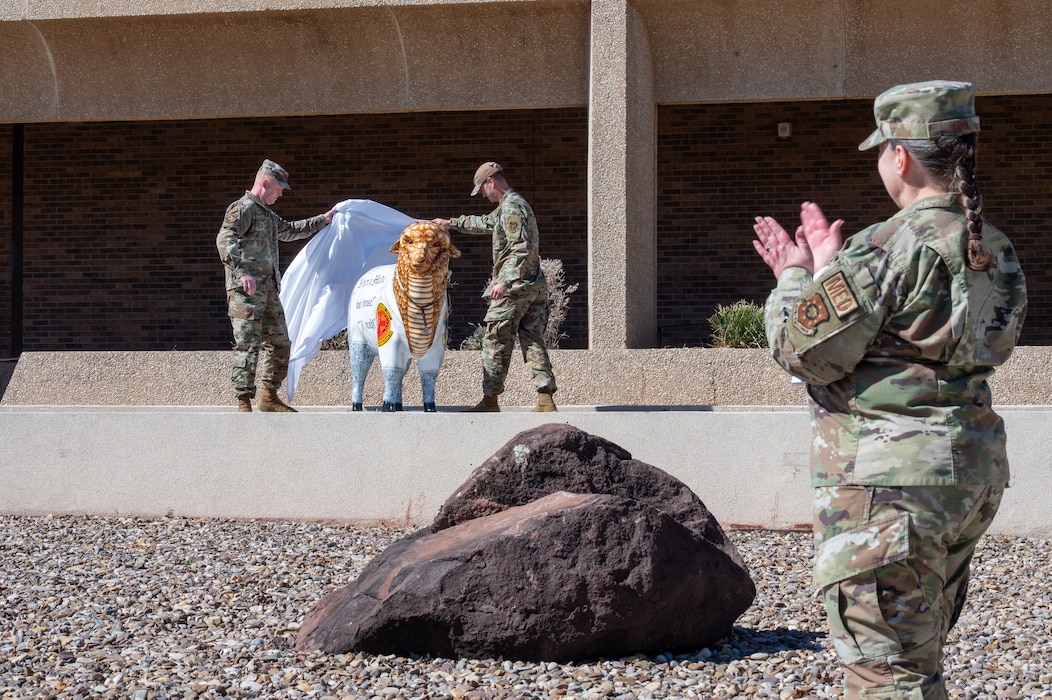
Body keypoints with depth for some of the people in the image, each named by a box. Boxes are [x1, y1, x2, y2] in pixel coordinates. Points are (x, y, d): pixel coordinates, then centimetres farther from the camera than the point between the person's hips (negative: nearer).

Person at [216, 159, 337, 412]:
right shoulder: (243, 209, -8)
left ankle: (269, 397, 20)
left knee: (279, 344, 11)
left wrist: (323, 220, 46)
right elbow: (224, 240, -22)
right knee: (247, 346, -12)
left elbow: (290, 230, 43)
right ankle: (244, 404, -12)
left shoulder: (267, 214, 24)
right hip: (246, 290, -10)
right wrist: (242, 271, -33)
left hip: (268, 290, 10)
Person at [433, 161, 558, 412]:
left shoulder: (511, 208, -14)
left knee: (495, 343, -1)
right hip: (535, 285, 10)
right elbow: (484, 223, 36)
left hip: (514, 287, -10)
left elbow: (522, 249, -23)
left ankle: (490, 401, 3)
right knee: (533, 341, 6)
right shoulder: (505, 208, 19)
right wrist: (450, 223, 41)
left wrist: (504, 282, -26)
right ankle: (545, 399, -1)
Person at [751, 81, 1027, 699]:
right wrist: (826, 270, 23)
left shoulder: (886, 250, -17)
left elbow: (806, 353, -12)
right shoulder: (995, 252, 11)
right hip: (973, 470, 9)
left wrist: (794, 279, 6)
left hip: (890, 479, -9)